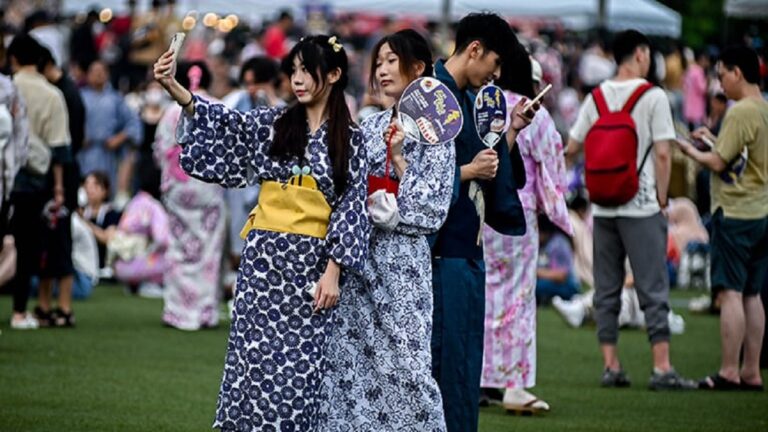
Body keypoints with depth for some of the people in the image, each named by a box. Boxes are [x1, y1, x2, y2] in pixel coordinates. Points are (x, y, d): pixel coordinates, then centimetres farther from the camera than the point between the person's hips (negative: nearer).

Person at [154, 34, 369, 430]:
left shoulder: (350, 139, 3)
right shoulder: (272, 123, 7)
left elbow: (351, 207, -1)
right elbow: (224, 124, -6)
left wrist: (333, 271, -10)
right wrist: (173, 88, -21)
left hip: (312, 263, -2)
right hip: (264, 257, 2)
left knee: (301, 366, 0)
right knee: (255, 357, -1)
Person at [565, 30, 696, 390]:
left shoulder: (596, 97, 7)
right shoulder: (653, 96, -6)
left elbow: (571, 147, 11)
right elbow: (662, 153, -11)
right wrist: (661, 198, -1)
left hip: (603, 206, 5)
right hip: (641, 205, -5)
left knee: (606, 291, 9)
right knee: (653, 289, -3)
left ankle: (611, 366, 9)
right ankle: (662, 369, -7)